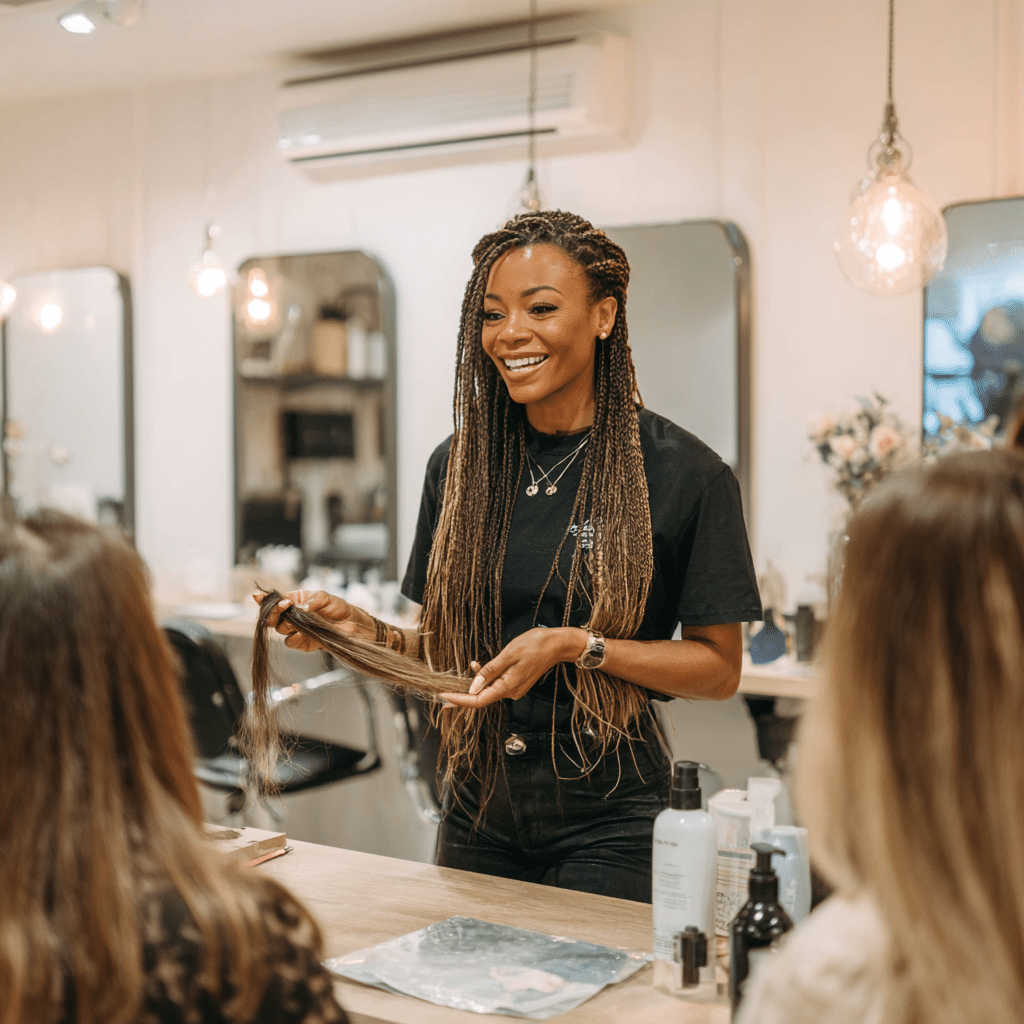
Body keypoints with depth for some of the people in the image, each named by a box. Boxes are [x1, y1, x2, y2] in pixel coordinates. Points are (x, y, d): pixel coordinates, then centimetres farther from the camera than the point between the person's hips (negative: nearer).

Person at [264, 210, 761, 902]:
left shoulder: (684, 474, -9)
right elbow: (440, 650, 11)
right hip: (479, 813, 4)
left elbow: (719, 669, -6)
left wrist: (577, 646, -18)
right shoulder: (460, 465, 4)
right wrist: (363, 630, -8)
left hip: (607, 824, -4)